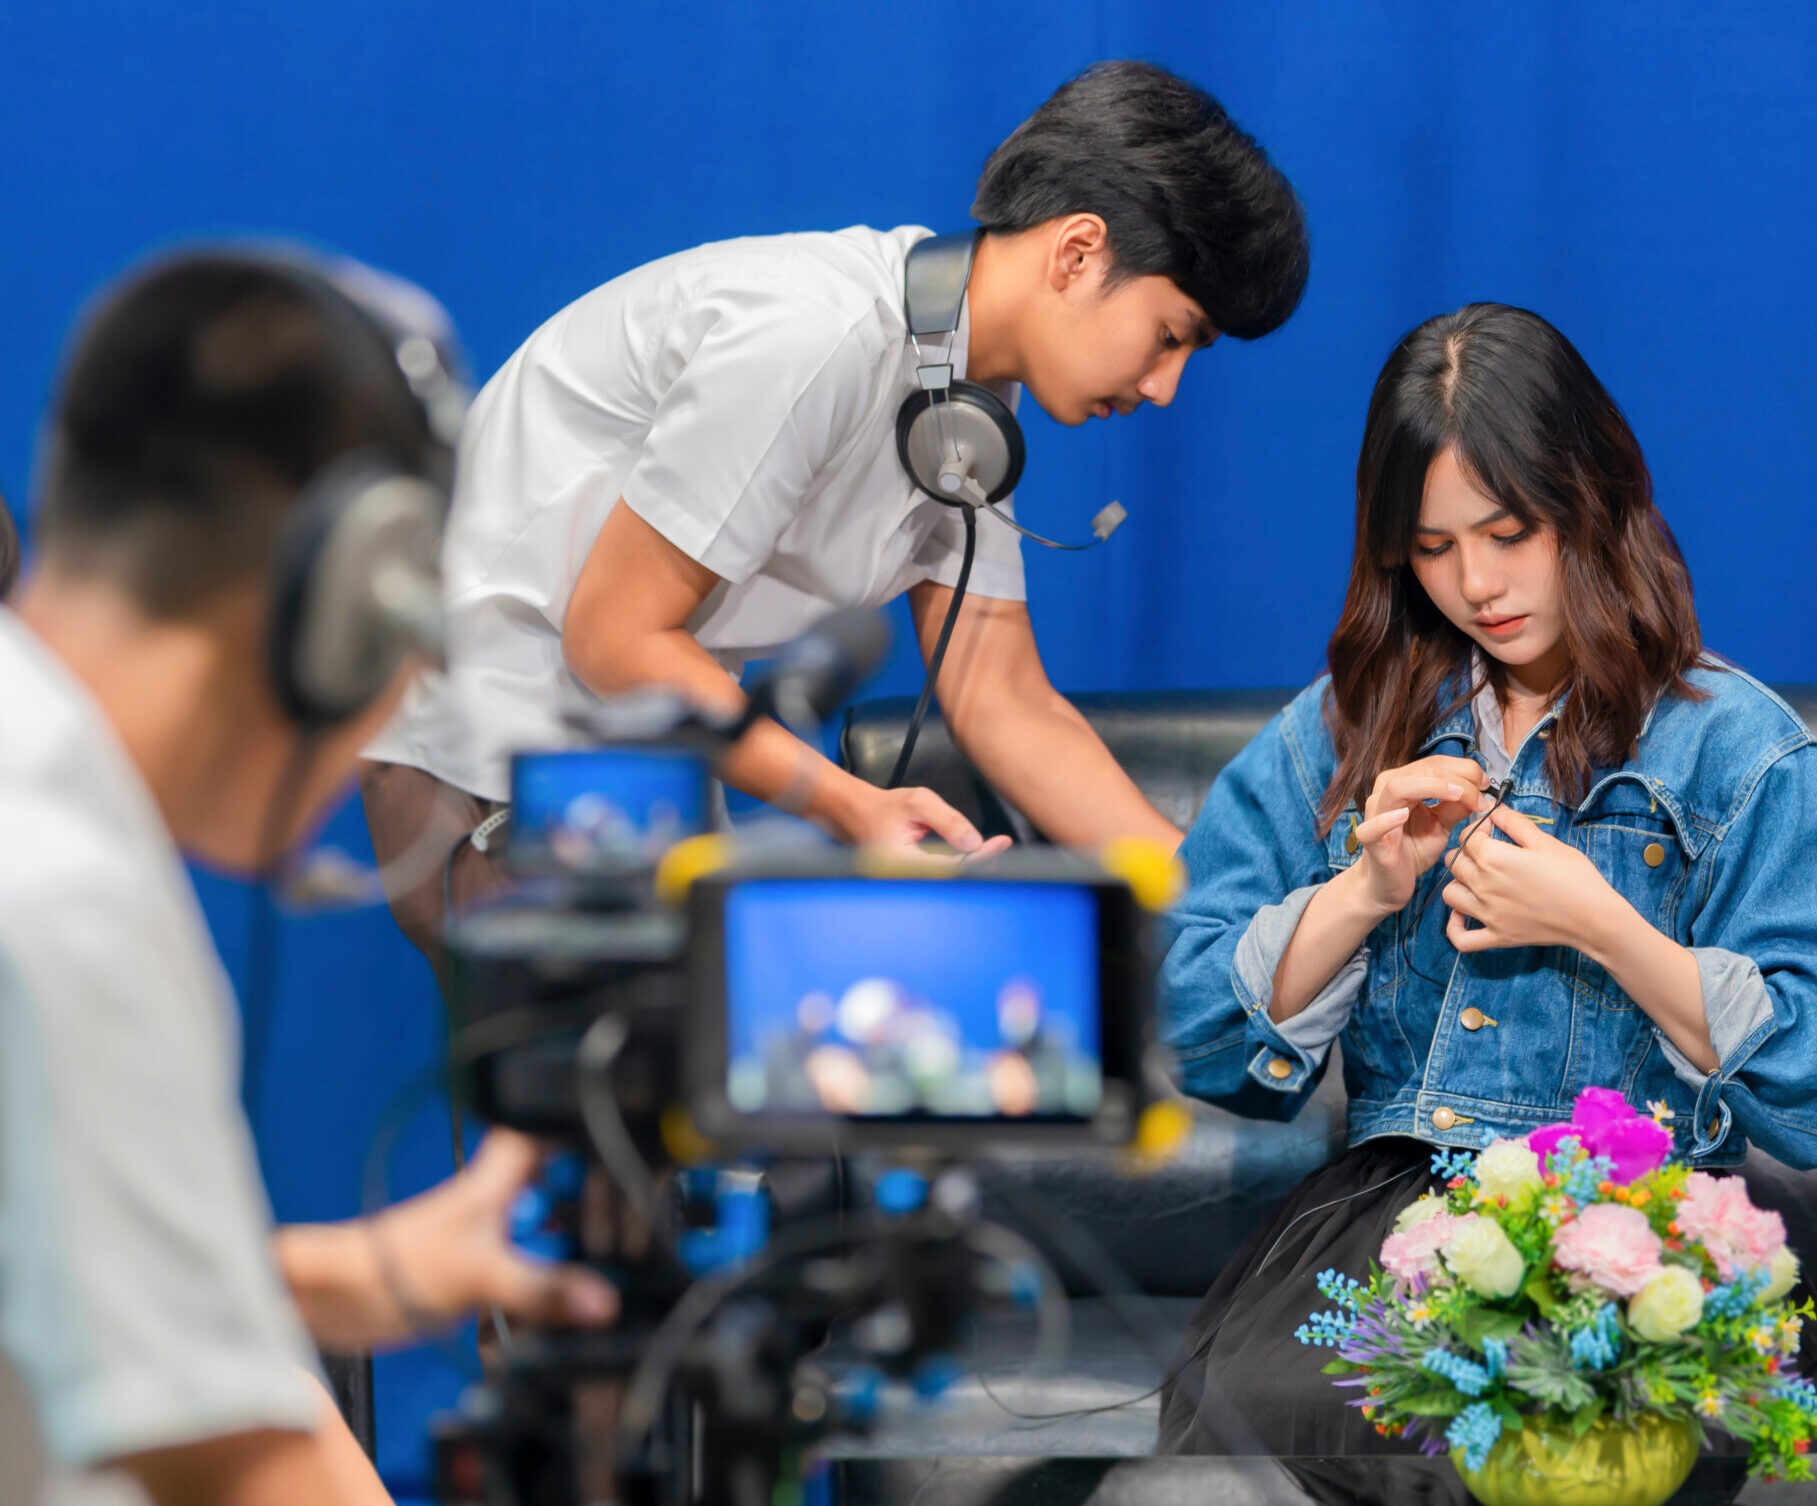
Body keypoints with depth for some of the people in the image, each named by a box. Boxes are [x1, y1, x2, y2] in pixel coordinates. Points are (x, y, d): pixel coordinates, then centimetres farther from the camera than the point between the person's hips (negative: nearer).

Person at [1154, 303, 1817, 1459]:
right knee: (1235, 1398, -32)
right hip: (1384, 1188, 3)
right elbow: (1204, 1036, 11)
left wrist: (1602, 930, -12)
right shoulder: (1348, 726, 17)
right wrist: (1368, 888, -4)